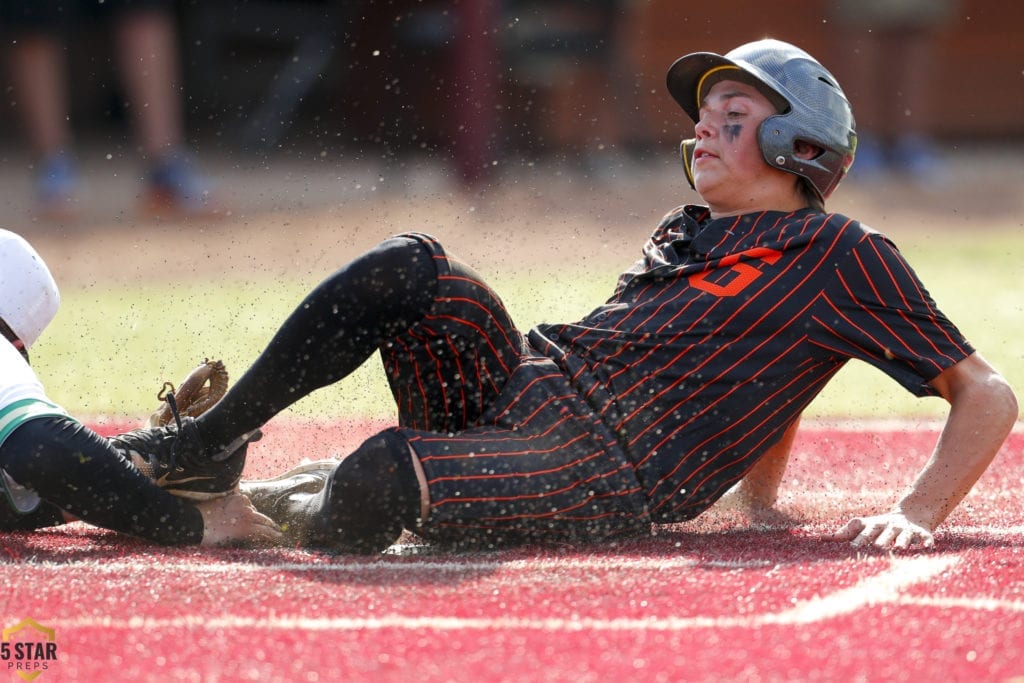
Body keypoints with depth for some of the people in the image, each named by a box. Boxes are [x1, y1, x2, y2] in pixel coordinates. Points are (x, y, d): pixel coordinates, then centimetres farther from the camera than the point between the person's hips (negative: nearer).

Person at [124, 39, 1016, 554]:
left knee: (379, 481, -34)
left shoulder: (843, 260, 4)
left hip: (604, 482, -7)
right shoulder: (685, 236, 26)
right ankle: (199, 448, -8)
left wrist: (916, 518, -12)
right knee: (407, 268, -17)